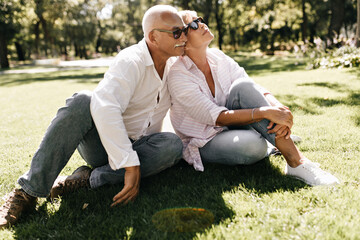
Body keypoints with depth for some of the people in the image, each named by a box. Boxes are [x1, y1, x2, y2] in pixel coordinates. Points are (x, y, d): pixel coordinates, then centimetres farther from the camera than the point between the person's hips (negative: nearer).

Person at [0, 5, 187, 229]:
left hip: (135, 146, 5)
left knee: (173, 145, -27)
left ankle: (89, 178, -22)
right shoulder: (131, 62, -19)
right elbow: (105, 109, -36)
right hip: (101, 141, -5)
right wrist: (130, 165, -39)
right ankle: (29, 192, -30)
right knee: (82, 101, -35)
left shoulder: (175, 65, 3)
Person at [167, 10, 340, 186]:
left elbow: (256, 90, -7)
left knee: (242, 86, -25)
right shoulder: (178, 76, -19)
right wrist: (266, 112, -34)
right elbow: (218, 118, -25)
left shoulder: (218, 58, 0)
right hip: (205, 144, -6)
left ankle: (296, 160, -23)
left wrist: (278, 108, -29)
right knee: (253, 145, -39)